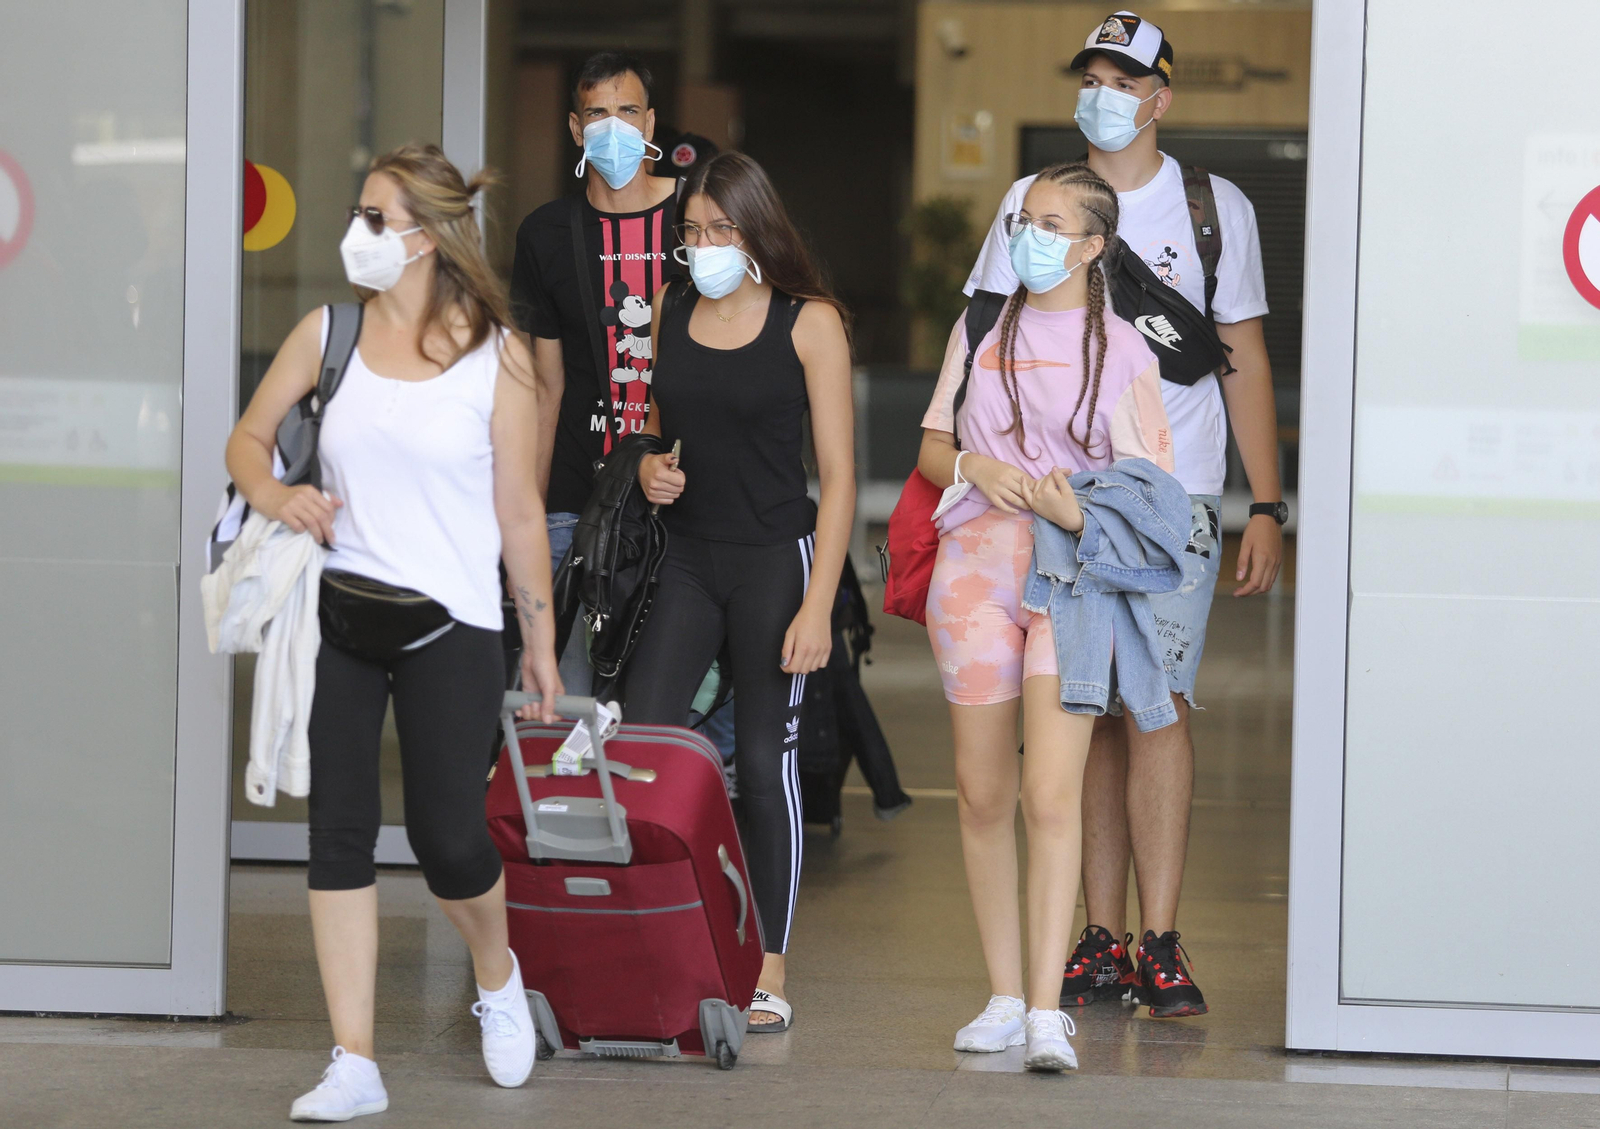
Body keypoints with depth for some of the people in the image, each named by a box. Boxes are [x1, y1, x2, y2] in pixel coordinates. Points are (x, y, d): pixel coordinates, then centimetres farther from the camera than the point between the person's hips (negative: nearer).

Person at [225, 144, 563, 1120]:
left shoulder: (496, 356, -2)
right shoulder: (327, 334, 6)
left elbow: (520, 511, 2)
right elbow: (250, 436, 15)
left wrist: (541, 637, 4)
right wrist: (274, 497, -7)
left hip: (452, 620, -3)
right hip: (338, 611, 3)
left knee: (448, 836, -4)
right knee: (341, 828, -1)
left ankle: (497, 975, 31)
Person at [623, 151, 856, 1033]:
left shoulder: (808, 323, -6)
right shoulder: (671, 310, 8)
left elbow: (838, 474, -7)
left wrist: (817, 604, -13)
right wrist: (650, 469, -2)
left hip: (774, 559, -4)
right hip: (684, 557, 4)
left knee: (765, 762, 0)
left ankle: (768, 976, 8)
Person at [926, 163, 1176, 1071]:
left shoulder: (1122, 349, 5)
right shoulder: (981, 330, 14)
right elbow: (932, 448, 17)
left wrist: (1083, 511, -15)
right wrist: (975, 468, -5)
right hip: (977, 563, 3)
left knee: (1050, 793, -13)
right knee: (984, 793, 5)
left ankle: (1047, 1013, -16)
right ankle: (1005, 996, 14)